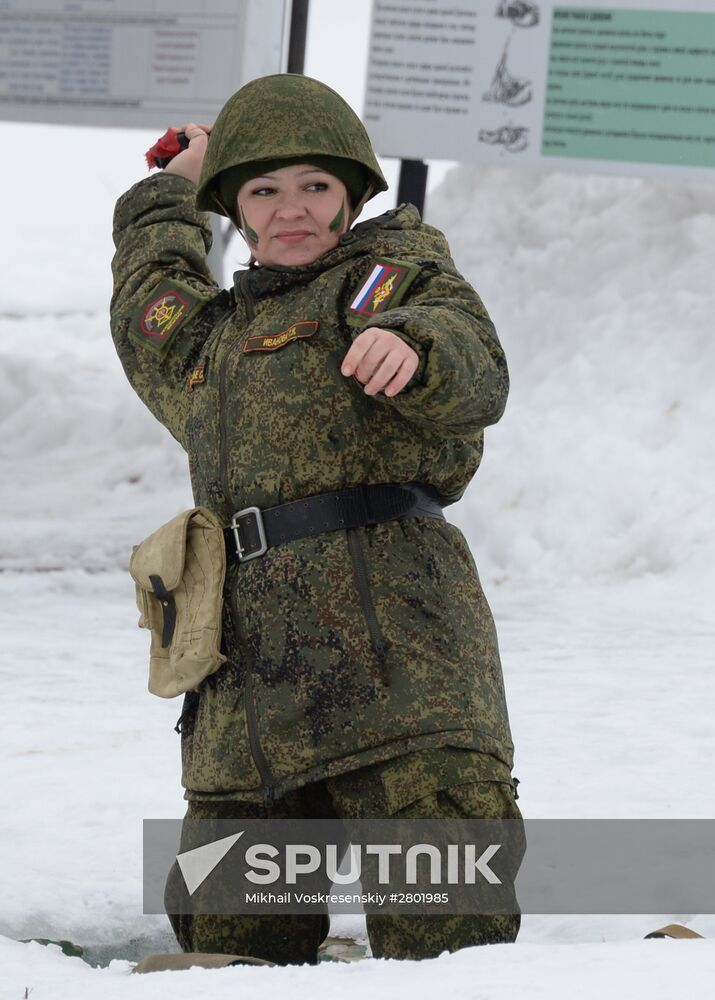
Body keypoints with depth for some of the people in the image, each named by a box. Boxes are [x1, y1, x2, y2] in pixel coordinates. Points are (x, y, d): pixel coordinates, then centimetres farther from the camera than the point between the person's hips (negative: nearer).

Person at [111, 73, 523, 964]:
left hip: (390, 646, -7)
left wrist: (412, 350, -36)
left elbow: (477, 378, -14)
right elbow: (146, 314, 51)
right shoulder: (214, 335, 28)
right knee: (228, 940, 4)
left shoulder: (393, 280, 7)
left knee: (442, 925, -16)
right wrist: (171, 196, 55)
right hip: (251, 673, 7)